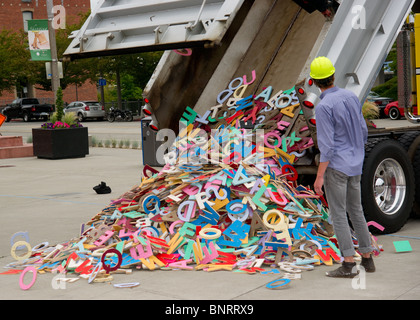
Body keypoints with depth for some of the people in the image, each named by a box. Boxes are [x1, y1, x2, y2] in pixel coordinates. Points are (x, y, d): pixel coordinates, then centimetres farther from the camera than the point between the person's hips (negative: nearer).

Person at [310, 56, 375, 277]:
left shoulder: (324, 106, -16)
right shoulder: (351, 97, 6)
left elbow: (327, 145, -19)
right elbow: (363, 131, 13)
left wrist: (319, 177, -15)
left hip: (335, 166, -7)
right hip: (355, 165, 7)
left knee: (338, 215, -2)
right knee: (356, 211, 16)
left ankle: (348, 264, -2)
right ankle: (367, 259, 22)